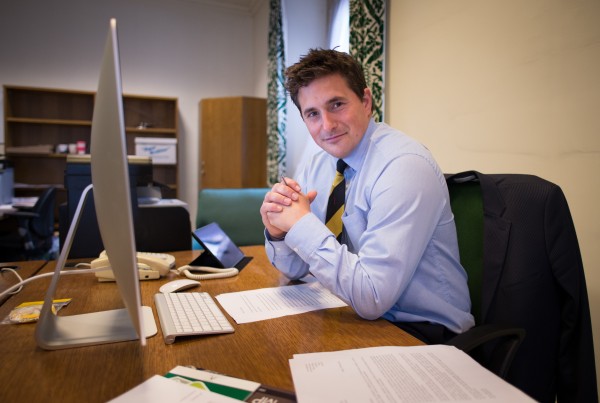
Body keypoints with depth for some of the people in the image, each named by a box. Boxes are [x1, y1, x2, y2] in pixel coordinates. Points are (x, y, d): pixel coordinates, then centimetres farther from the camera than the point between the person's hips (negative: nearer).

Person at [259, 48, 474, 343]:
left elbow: (372, 297, -27)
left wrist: (302, 224, -26)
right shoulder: (318, 167, -1)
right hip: (360, 315, 6)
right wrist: (277, 230, -16)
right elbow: (294, 269, 5)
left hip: (422, 330, -6)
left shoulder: (405, 166, -24)